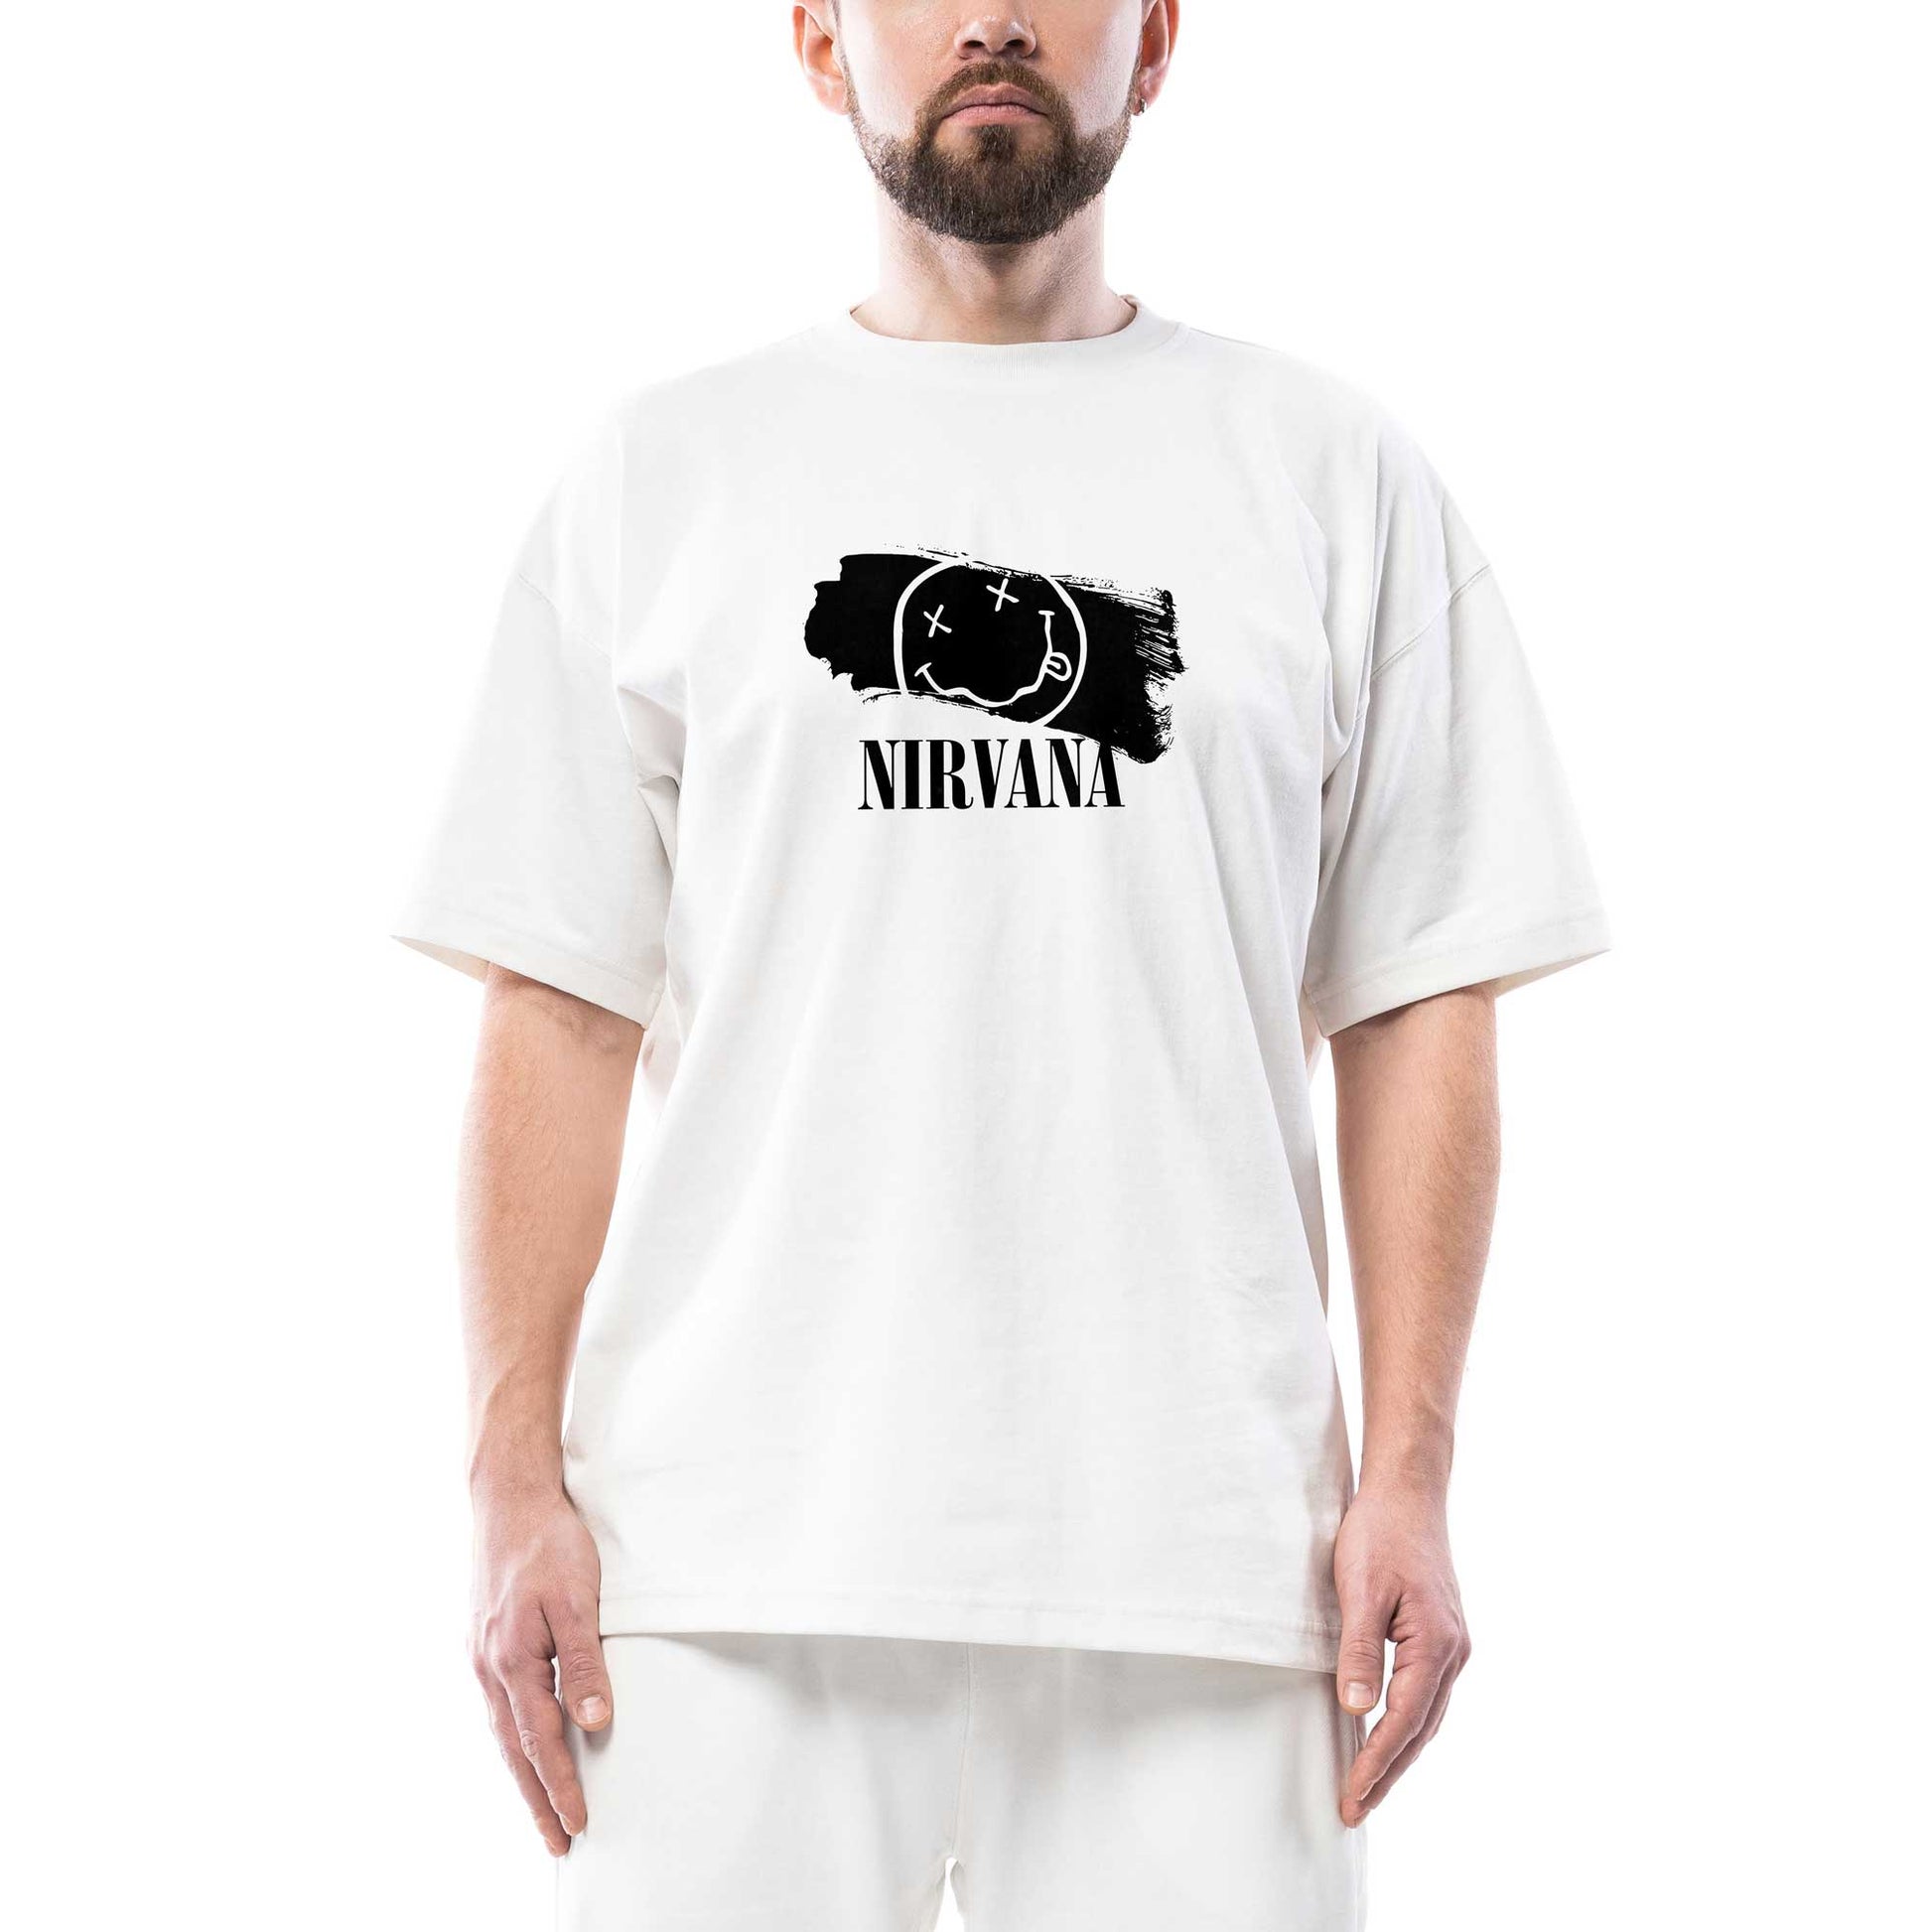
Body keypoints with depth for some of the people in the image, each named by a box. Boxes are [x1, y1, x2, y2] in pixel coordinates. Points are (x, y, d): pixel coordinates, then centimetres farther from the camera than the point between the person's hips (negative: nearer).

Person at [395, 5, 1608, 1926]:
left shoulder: (1332, 473, 10)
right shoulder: (667, 470, 9)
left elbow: (1417, 1011, 7)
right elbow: (561, 1014, 6)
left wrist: (1409, 1472, -1)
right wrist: (517, 1478, -2)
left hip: (1197, 1555, 1)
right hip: (735, 1552, 0)